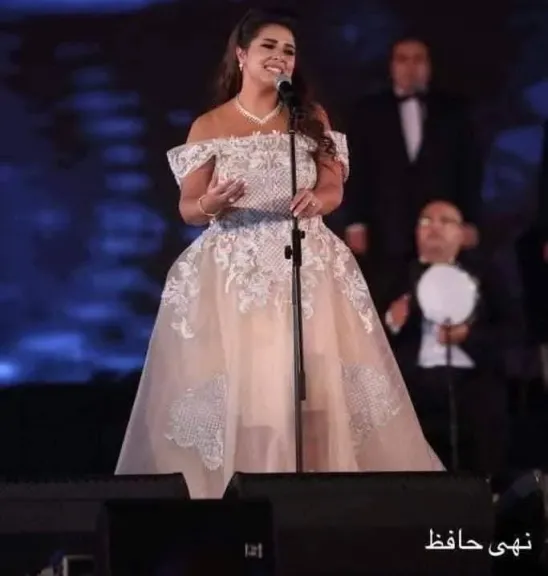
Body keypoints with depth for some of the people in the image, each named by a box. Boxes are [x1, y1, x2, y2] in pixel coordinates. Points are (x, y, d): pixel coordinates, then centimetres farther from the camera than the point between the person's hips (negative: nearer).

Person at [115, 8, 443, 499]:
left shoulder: (313, 118, 10)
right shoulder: (209, 127, 4)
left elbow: (334, 190, 7)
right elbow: (188, 208, 4)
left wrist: (316, 201, -16)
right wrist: (210, 204, -19)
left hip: (307, 264, 2)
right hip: (235, 270, -2)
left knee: (316, 383, -7)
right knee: (236, 388, -11)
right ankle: (232, 494, -5)